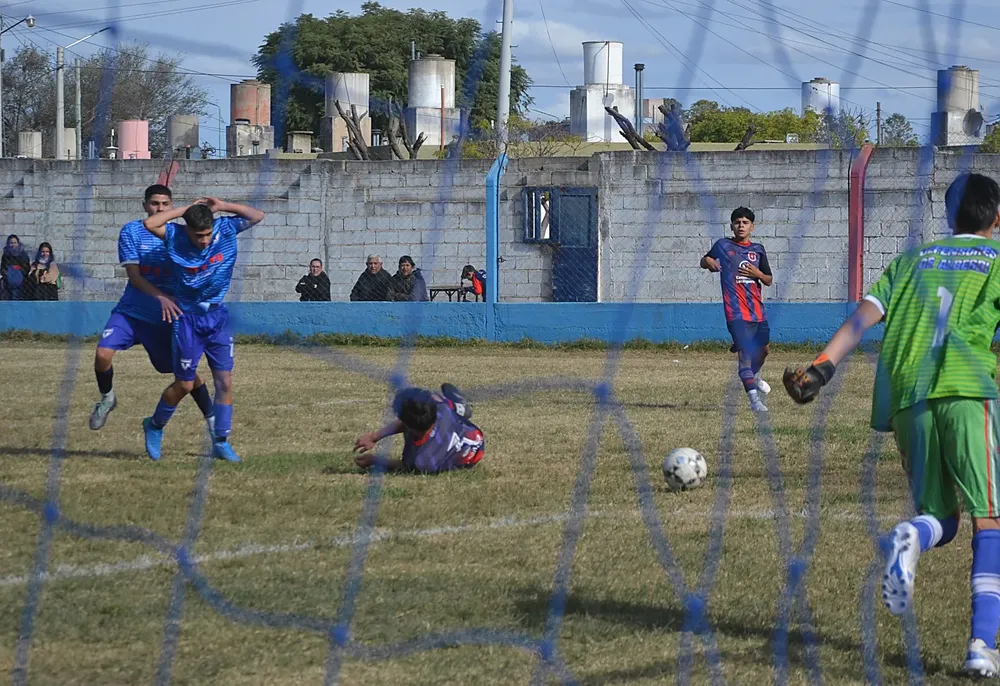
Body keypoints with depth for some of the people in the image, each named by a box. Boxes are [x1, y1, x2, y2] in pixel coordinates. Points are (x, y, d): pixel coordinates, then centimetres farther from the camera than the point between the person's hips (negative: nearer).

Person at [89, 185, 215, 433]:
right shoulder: (131, 231, -5)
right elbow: (133, 275, -13)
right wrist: (161, 297, -26)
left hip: (164, 318, 1)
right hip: (131, 310, -1)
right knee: (103, 353, -19)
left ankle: (211, 418, 19)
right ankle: (107, 398, 10)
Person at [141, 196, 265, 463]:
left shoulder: (225, 230, -8)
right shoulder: (175, 237, -15)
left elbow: (257, 216, -5)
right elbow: (150, 224, -29)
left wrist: (222, 206, -13)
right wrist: (185, 209, -22)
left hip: (218, 316, 3)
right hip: (188, 318, -3)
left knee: (224, 381, -1)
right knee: (184, 384, 3)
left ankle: (221, 442, 8)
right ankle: (154, 426, 27)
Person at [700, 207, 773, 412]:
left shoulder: (758, 250, 12)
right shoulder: (723, 246, 4)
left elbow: (769, 280, 13)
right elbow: (704, 261, 16)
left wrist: (758, 274, -9)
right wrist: (709, 262, -8)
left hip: (757, 308, 5)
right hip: (736, 309, -5)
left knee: (764, 347, 17)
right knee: (744, 351, -15)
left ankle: (754, 375, 49)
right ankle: (754, 398, -20)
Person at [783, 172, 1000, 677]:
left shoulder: (913, 260, 23)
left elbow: (864, 316, 10)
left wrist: (821, 368, 1)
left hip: (907, 396, 4)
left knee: (940, 519, 16)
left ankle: (914, 535, -22)